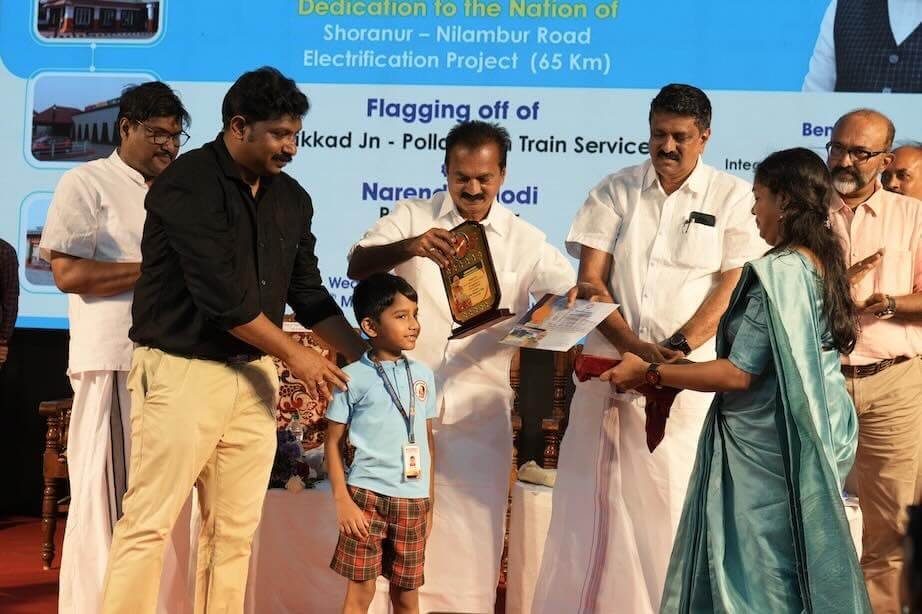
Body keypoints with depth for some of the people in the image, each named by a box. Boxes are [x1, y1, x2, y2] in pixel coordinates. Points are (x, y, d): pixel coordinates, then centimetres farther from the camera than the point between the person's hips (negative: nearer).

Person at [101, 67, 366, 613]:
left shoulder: (292, 199, 10)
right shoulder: (189, 185, -12)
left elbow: (308, 292, 15)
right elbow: (221, 296, -18)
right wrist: (295, 355, -10)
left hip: (252, 375, 7)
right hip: (183, 370, -6)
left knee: (236, 527, 8)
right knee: (150, 521, -4)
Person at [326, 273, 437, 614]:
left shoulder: (422, 375, 9)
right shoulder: (354, 377, -5)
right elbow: (333, 440, -2)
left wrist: (429, 499, 14)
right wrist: (342, 500, -9)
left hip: (414, 500, 4)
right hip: (367, 496, -4)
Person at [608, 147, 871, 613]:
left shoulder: (777, 272, -20)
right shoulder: (824, 263, 8)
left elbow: (738, 374, -22)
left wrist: (649, 373, -13)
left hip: (767, 447, -9)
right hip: (820, 431, 9)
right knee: (798, 569, 17)